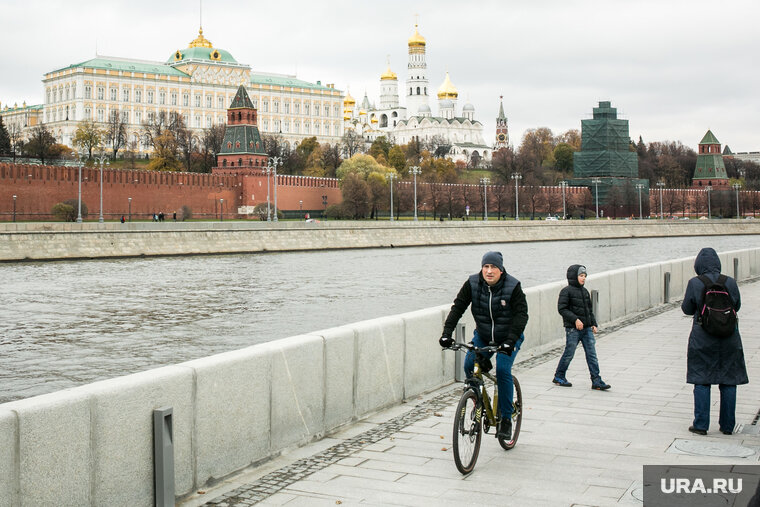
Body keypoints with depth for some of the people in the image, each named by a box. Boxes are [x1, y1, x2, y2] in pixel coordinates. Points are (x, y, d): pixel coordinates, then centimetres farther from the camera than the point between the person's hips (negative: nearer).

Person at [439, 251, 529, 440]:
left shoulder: (513, 286, -18)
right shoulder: (472, 284, -11)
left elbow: (521, 314, -23)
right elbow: (458, 307, -11)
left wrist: (511, 341, -37)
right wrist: (447, 332, -24)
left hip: (508, 338, -3)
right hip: (482, 336, 3)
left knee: (503, 370, -22)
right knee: (469, 365, -18)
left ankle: (506, 418, -7)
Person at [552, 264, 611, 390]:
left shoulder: (585, 291, 15)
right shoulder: (566, 291, -8)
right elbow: (562, 309, -14)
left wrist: (594, 324, 13)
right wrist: (575, 319, -21)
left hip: (587, 328, 7)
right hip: (573, 329, -6)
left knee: (592, 354, 2)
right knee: (569, 354, 2)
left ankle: (596, 381, 3)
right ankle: (559, 376, 19)